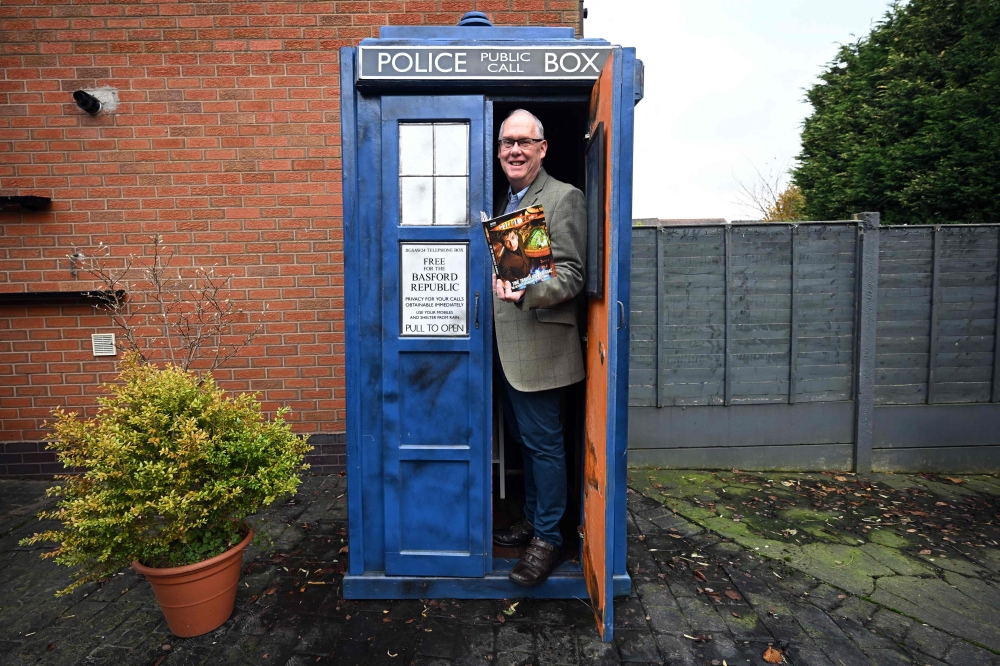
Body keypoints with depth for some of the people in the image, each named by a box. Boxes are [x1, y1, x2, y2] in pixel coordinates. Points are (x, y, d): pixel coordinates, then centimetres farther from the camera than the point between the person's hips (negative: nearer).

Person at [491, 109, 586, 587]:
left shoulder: (564, 198, -7)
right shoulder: (504, 201, 19)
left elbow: (571, 275, -15)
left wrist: (525, 293, -30)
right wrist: (494, 283, 7)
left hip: (537, 345, -8)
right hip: (503, 345, 8)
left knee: (542, 442, 0)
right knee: (523, 439, 17)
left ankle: (547, 538, 15)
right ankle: (532, 520, 33)